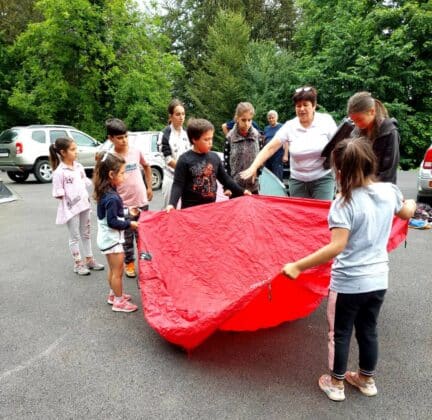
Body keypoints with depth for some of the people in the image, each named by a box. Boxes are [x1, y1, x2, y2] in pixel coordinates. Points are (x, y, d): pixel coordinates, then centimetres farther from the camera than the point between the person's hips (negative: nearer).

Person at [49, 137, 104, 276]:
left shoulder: (79, 166, 4)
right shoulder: (59, 172, -15)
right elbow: (59, 194, -14)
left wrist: (86, 199, 7)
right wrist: (70, 202, -15)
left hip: (84, 206, 6)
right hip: (70, 209, -6)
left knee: (86, 234, 16)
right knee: (75, 237, 7)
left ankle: (89, 260, 29)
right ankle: (78, 263, 20)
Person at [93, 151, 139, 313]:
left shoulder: (106, 192, 3)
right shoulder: (111, 197, -26)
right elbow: (112, 222, -24)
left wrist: (127, 212, 8)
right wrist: (129, 224, -14)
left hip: (109, 238, 10)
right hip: (112, 239, -10)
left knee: (113, 269, 23)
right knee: (118, 271, 4)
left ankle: (114, 294, 38)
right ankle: (119, 301, 17)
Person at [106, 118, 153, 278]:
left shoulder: (136, 152, -1)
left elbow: (147, 167, 17)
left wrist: (149, 187, 15)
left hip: (142, 202, 2)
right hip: (124, 205, -2)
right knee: (127, 237, 10)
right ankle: (129, 263, 29)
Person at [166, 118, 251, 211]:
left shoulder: (214, 157, 4)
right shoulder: (184, 159, -11)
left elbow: (225, 179, 13)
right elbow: (178, 185, -14)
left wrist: (241, 191, 10)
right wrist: (172, 204, -27)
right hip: (190, 208, -5)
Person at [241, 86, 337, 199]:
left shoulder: (326, 120, -4)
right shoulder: (289, 126, -3)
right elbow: (269, 148, -10)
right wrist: (253, 167, -21)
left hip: (323, 179, -1)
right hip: (297, 181, 2)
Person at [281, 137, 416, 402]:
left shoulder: (344, 203, -23)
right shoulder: (390, 191, -4)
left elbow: (336, 247, -30)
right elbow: (406, 213, 18)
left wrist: (297, 266, -28)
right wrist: (412, 204, 42)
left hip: (348, 283, -6)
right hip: (378, 279, 6)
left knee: (340, 333, 15)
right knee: (368, 330, 24)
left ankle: (336, 384, 32)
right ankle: (367, 379, 42)